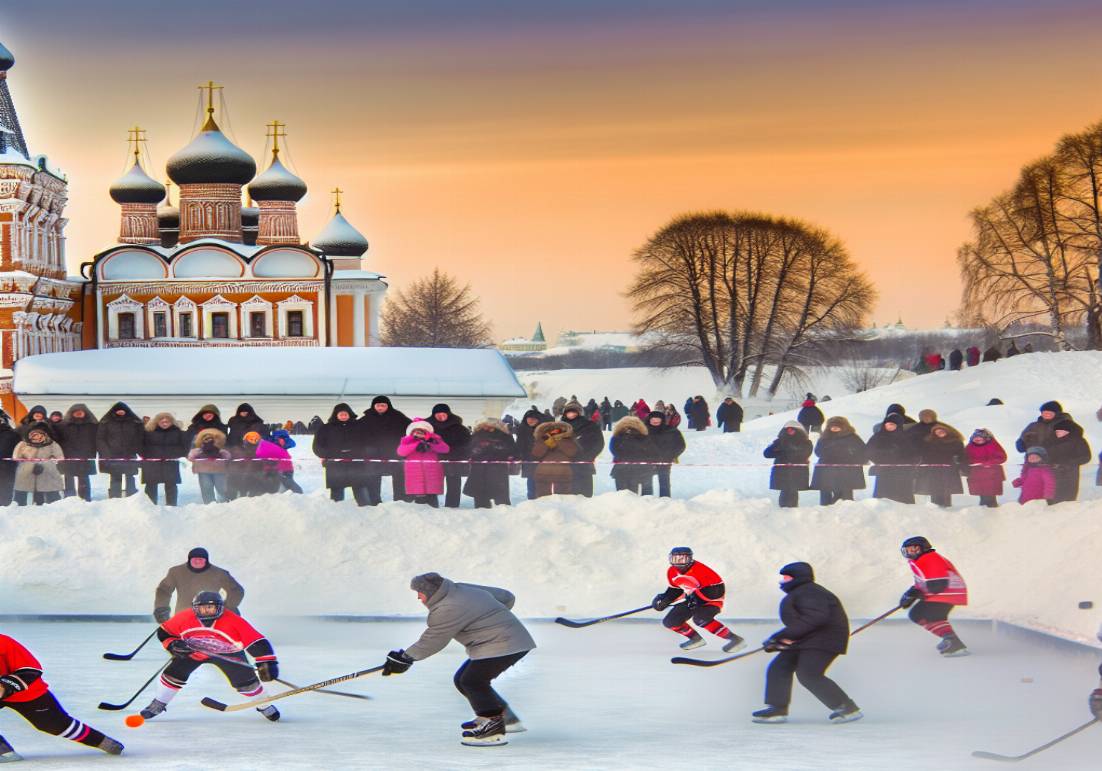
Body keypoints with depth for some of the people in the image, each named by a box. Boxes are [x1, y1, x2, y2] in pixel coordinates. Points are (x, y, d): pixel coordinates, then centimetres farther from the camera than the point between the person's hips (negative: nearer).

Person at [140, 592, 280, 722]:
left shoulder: (234, 621, -35)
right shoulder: (184, 617, -28)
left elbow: (256, 642, -37)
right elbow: (164, 632, -11)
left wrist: (268, 663, -44)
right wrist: (173, 645, -29)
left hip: (228, 653, -1)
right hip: (192, 651, 2)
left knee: (245, 681, -8)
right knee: (173, 674, -10)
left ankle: (265, 707, 19)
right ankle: (158, 705, 13)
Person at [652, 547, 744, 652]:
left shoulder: (701, 571, -28)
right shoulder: (672, 572, -6)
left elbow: (718, 591, -29)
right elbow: (675, 590, 11)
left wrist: (697, 596, -35)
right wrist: (665, 599, -7)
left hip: (711, 601, -8)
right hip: (692, 601, 8)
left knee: (700, 619, -36)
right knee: (670, 622, 0)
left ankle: (733, 638, -27)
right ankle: (696, 638, 21)